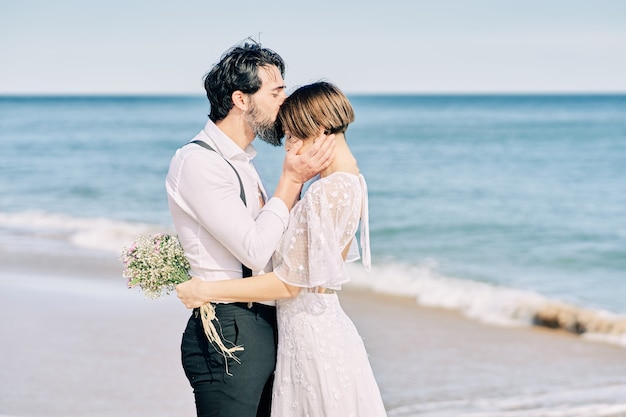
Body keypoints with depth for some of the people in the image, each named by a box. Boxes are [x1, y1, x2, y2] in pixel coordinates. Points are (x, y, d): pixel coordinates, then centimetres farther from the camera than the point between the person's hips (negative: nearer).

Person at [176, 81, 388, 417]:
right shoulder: (352, 182, 8)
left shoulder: (323, 193, -21)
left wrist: (206, 291, -14)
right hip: (327, 323, 9)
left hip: (309, 333, -9)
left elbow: (289, 283, -20)